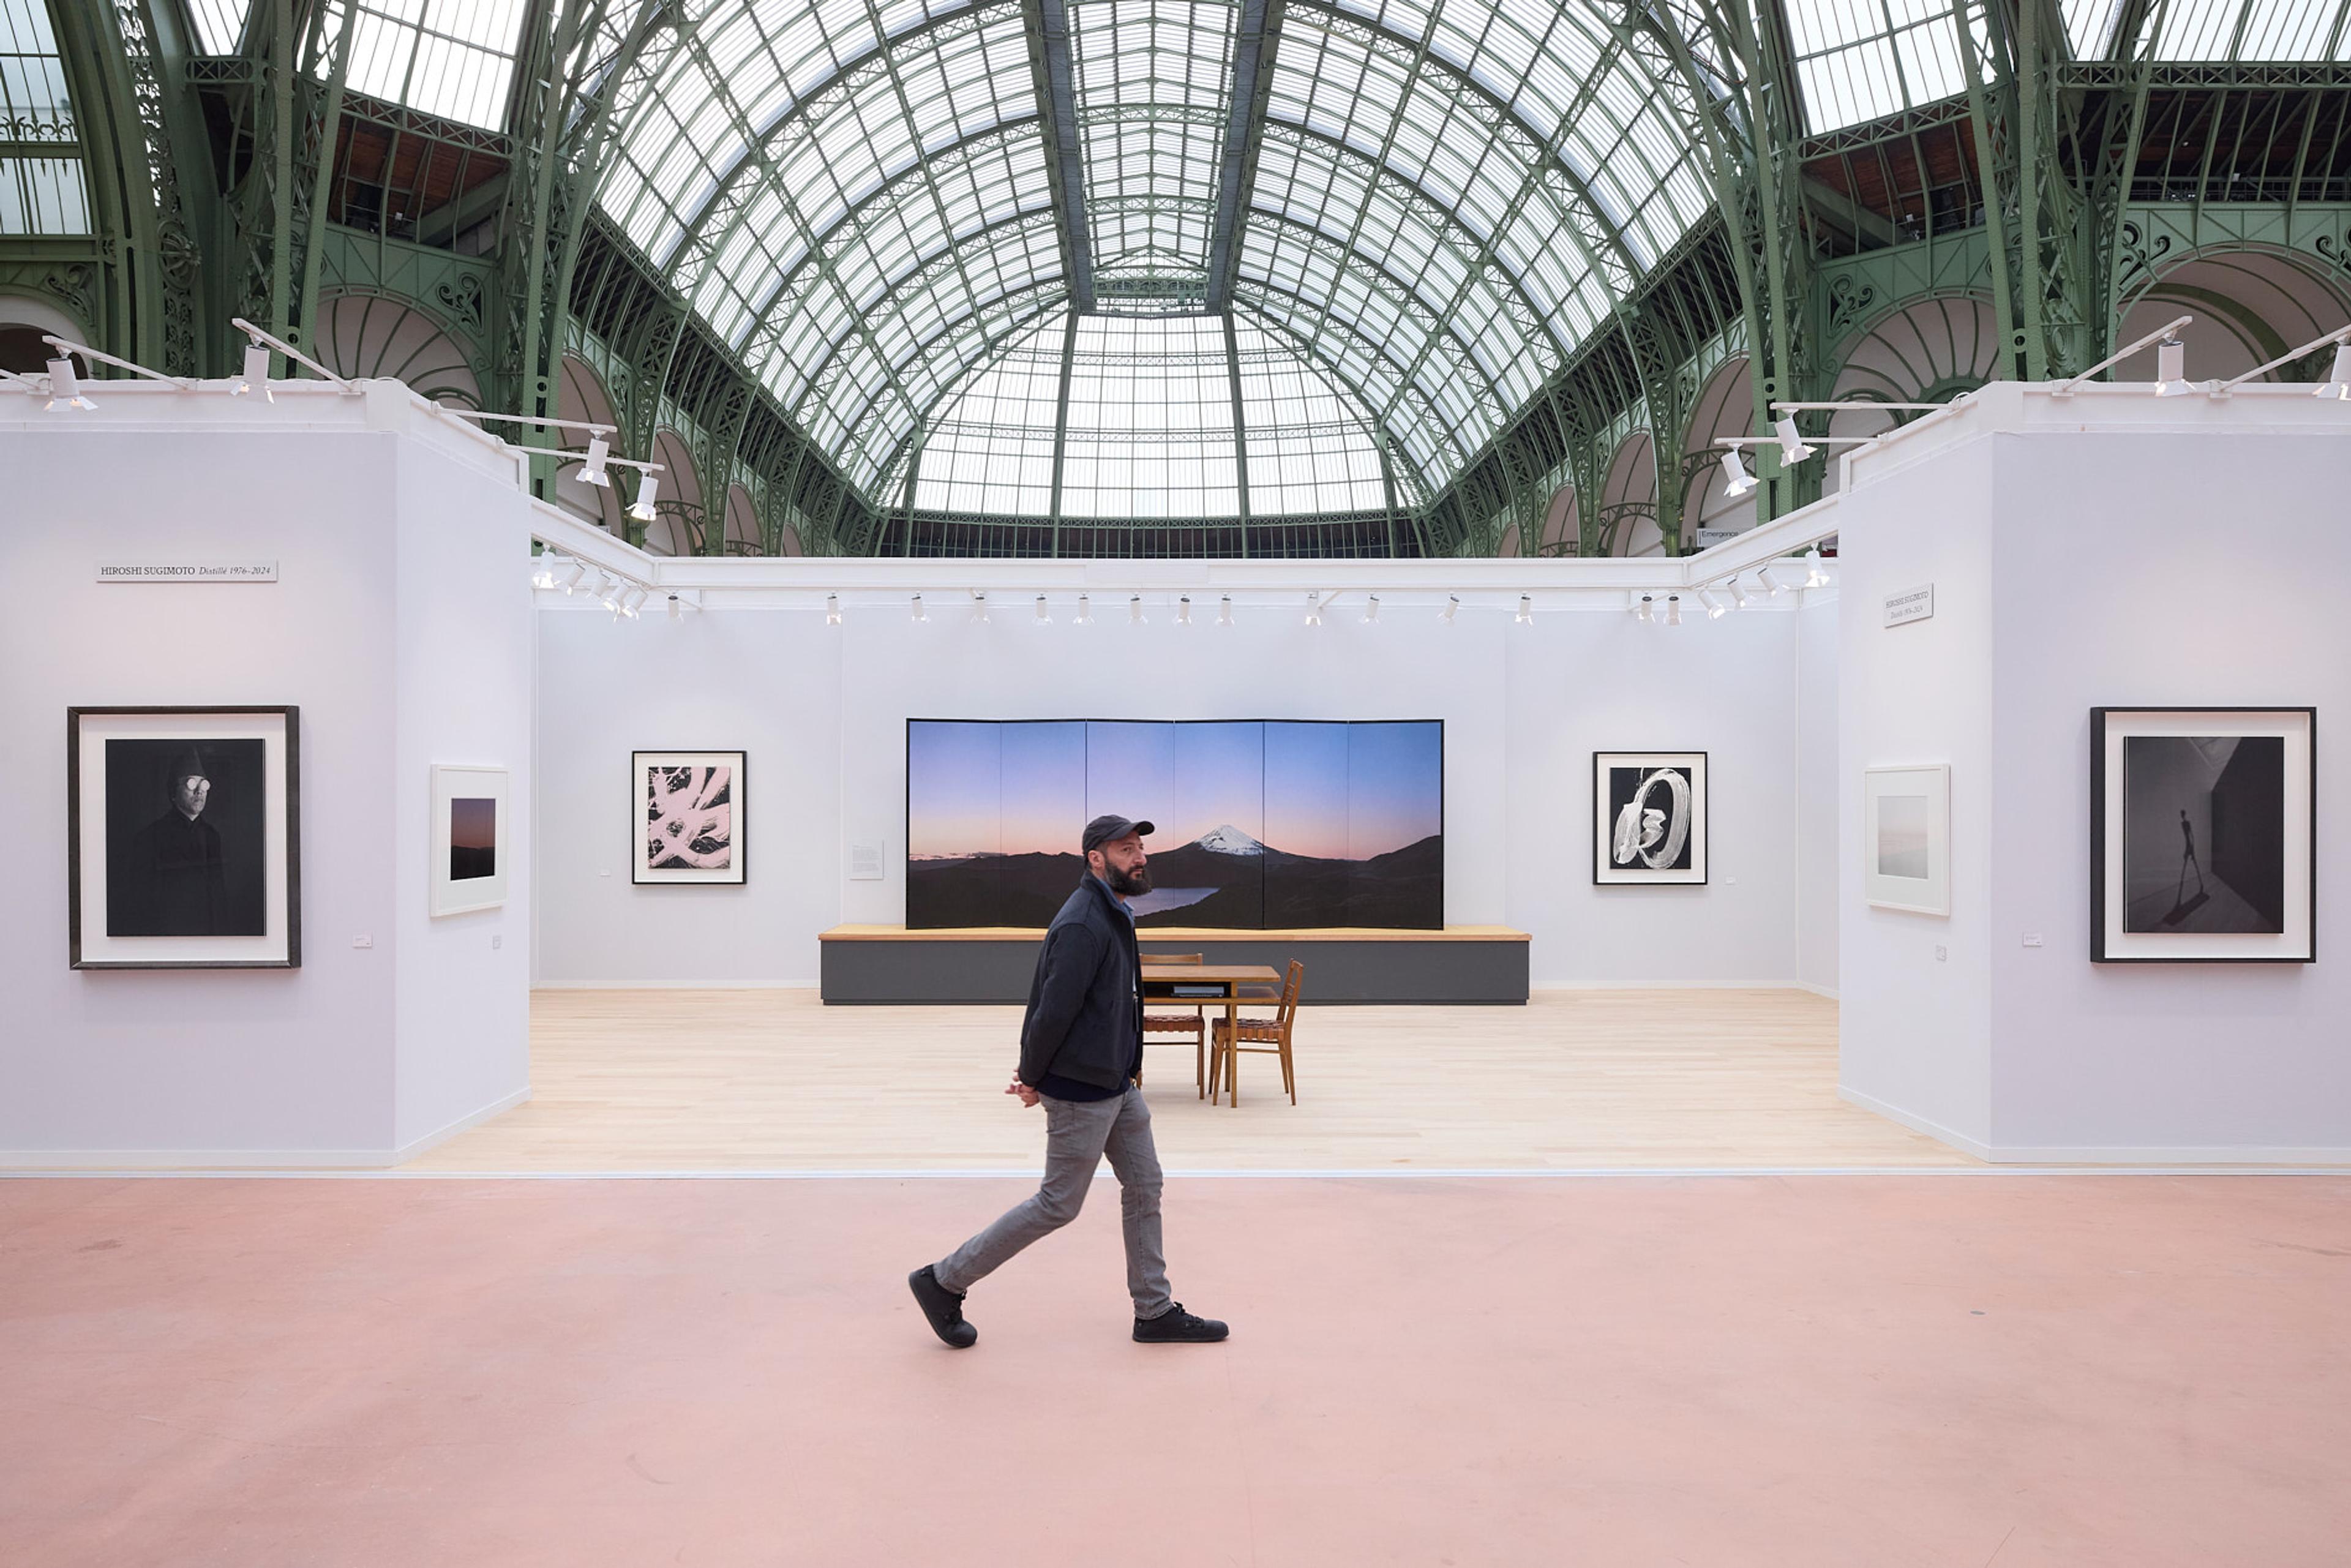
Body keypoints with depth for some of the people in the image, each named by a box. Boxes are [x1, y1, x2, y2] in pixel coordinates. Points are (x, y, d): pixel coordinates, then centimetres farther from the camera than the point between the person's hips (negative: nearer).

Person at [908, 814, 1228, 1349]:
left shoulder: (1113, 915, 9)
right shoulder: (1082, 924, -23)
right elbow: (1055, 1010, -24)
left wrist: (1033, 1068, 5)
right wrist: (1032, 1078, -11)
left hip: (1119, 1085, 10)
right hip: (1081, 1094, -10)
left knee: (1144, 1188, 13)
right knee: (1059, 1205, 2)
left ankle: (1156, 1312, 25)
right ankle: (944, 1282, 16)